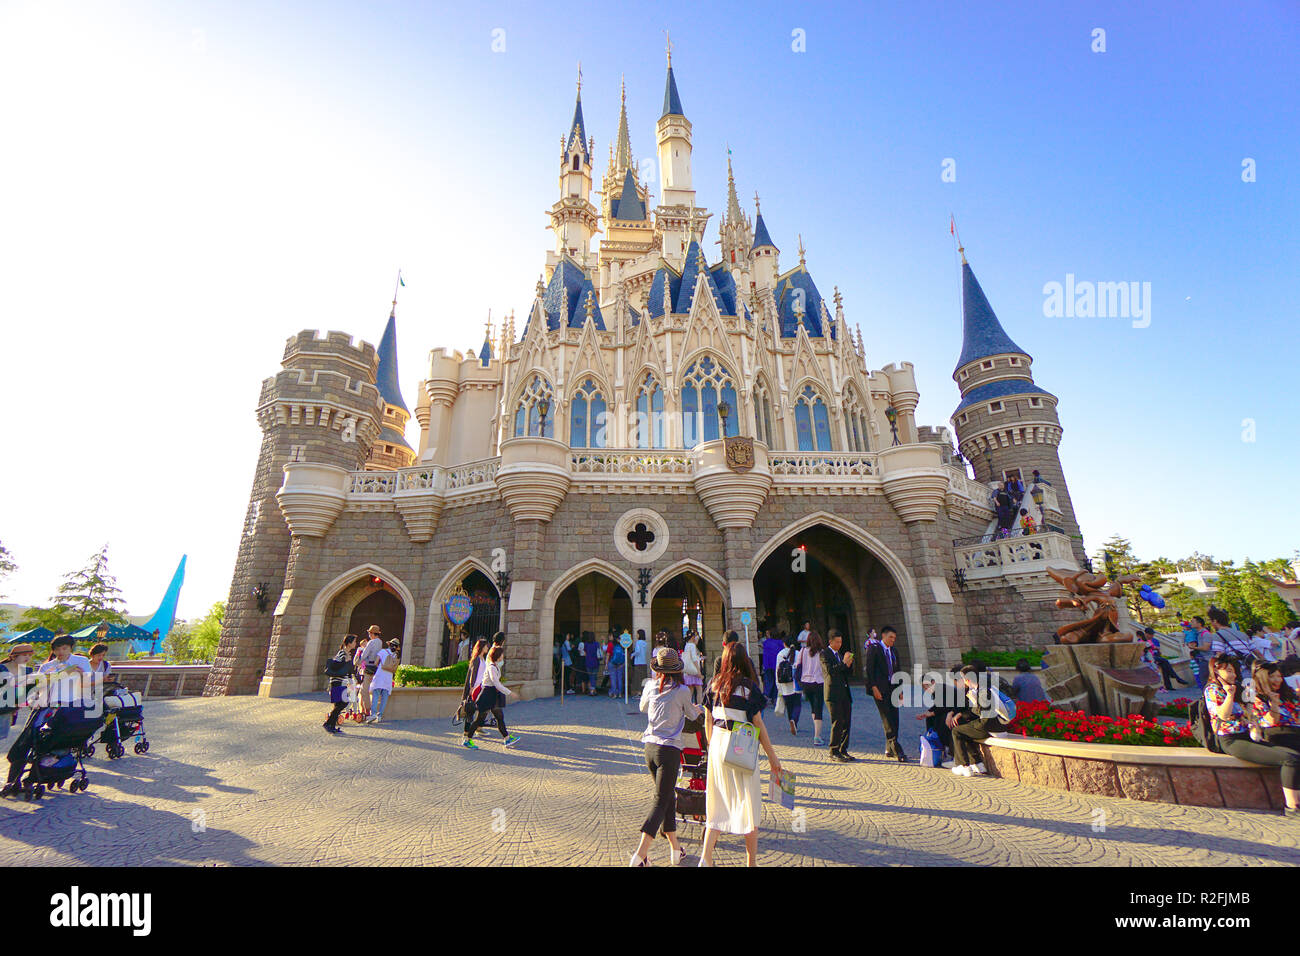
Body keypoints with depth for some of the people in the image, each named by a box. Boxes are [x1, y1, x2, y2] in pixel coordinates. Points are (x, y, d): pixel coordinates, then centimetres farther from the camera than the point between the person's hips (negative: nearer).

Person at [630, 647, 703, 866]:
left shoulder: (650, 686, 2)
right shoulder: (682, 691, -9)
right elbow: (692, 715, 10)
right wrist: (698, 708, 33)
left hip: (649, 747, 5)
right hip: (669, 749, -5)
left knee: (667, 797, 18)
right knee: (661, 800, 1)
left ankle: (675, 848, 28)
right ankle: (640, 853, -6)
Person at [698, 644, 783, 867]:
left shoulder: (714, 684, 1)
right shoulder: (748, 687, -12)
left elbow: (708, 720, 7)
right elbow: (758, 724, -9)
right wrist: (772, 756, 0)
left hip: (717, 744, 4)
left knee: (718, 803, 15)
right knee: (749, 803, 11)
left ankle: (706, 857, 12)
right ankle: (751, 861, 23)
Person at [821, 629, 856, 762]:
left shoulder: (839, 653, 18)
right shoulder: (824, 653, -6)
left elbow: (848, 673, 20)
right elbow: (830, 671, -18)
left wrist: (849, 664, 0)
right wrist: (843, 662, -19)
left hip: (845, 693, 8)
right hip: (834, 694, -8)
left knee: (846, 722, 9)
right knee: (837, 723, -6)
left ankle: (843, 750, 20)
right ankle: (834, 752, 4)